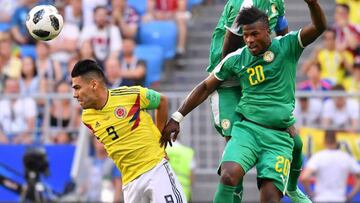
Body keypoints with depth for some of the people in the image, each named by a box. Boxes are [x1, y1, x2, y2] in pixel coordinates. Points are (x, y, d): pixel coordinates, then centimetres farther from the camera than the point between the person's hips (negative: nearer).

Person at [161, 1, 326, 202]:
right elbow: (206, 88, 15)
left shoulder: (287, 46, 2)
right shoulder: (236, 59, 6)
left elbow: (319, 27, -10)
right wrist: (177, 118, 13)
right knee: (228, 176, -27)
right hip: (247, 128, 1)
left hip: (280, 137, -1)